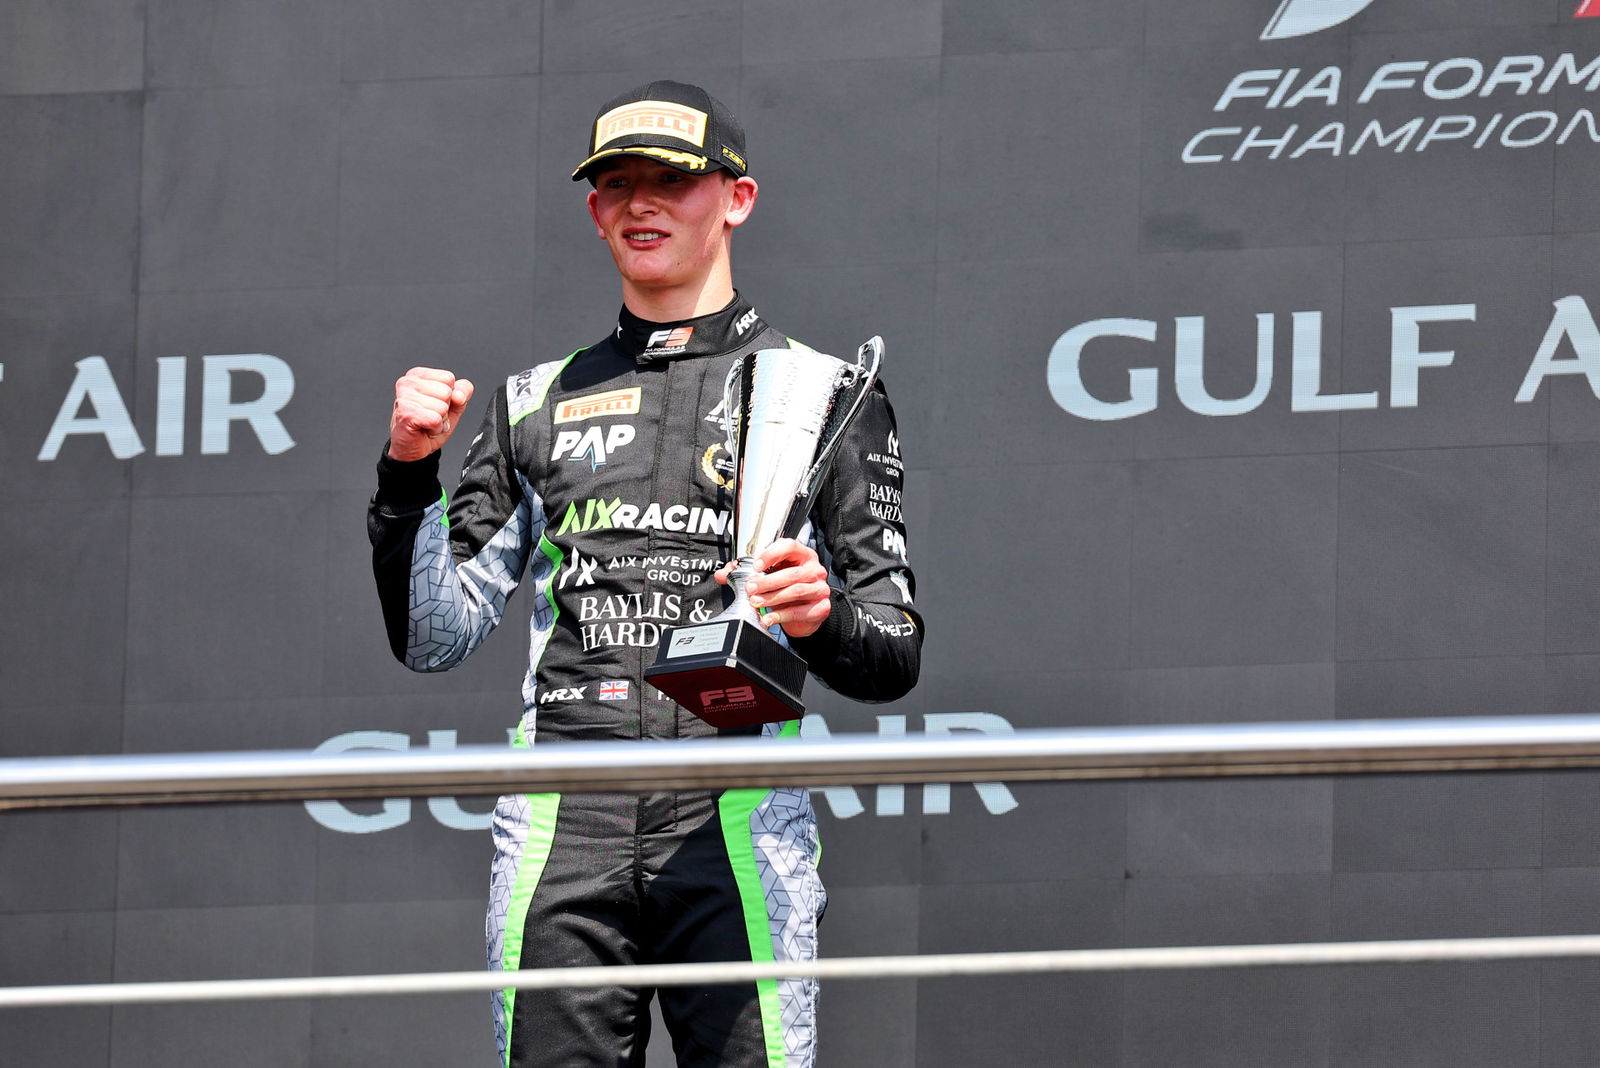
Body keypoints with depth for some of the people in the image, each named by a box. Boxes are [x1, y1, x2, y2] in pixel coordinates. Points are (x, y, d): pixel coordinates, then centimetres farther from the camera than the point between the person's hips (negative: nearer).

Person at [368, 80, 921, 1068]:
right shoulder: (536, 404, 21)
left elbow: (896, 660, 7)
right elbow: (434, 640, 17)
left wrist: (825, 622, -15)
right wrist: (410, 475, 3)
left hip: (738, 818, -3)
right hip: (559, 830, 3)